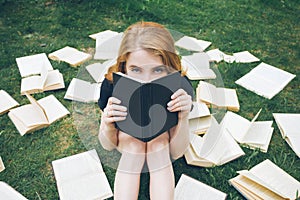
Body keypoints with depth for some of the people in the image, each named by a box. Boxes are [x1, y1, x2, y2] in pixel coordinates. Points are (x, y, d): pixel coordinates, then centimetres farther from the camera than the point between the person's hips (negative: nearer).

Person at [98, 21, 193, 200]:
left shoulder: (180, 86, -33)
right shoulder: (112, 84, -32)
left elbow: (176, 152, -24)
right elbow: (108, 146, -19)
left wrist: (183, 118, -43)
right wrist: (108, 126, -42)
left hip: (161, 142, 1)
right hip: (126, 137, 0)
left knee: (159, 138, -30)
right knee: (133, 142, -31)